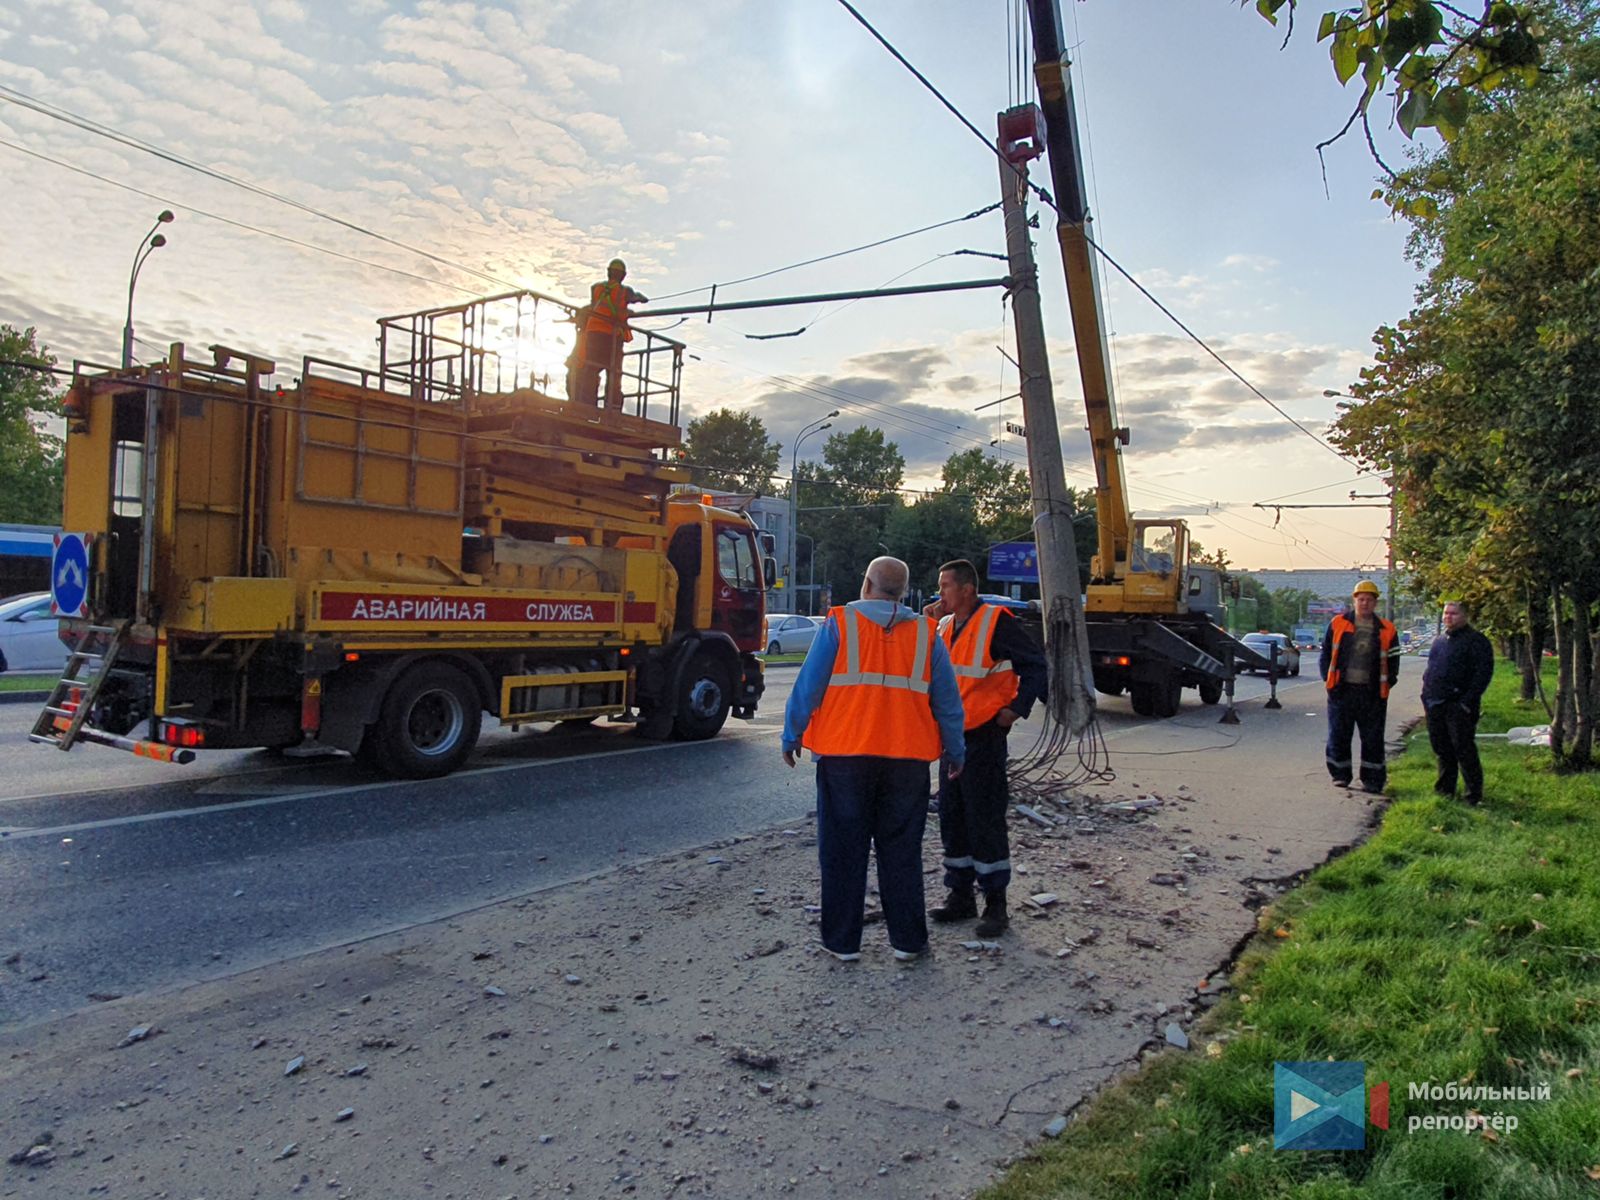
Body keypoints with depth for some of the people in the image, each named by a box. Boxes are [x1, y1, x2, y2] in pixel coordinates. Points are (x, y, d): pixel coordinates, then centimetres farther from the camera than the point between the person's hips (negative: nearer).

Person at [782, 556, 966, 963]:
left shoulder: (838, 624, -3)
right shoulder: (925, 633, 5)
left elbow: (808, 685, -4)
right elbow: (948, 700, 8)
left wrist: (792, 736, 6)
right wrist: (955, 751, 19)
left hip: (843, 755, -2)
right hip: (907, 759, 2)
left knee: (842, 850, 9)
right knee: (901, 851, 12)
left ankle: (842, 941, 16)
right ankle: (907, 940, 18)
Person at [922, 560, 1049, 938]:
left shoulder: (997, 622, -11)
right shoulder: (944, 626, 11)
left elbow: (1036, 667, -9)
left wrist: (1016, 709, -15)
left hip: (984, 736, -8)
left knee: (985, 819, -3)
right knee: (952, 817, 12)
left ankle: (995, 903, 9)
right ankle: (960, 895, 24)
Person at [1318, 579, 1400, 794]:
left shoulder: (1386, 631, 5)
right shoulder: (1338, 624, 3)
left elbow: (1393, 660, 10)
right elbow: (1326, 653, 9)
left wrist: (1386, 684, 1)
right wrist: (1328, 678, 2)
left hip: (1372, 694, 0)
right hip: (1342, 690, 0)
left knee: (1373, 738, 4)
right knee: (1338, 736, 6)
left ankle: (1372, 779, 12)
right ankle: (1340, 774, 19)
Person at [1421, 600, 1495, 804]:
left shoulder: (1475, 640, -5)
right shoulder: (1439, 641, 19)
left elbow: (1484, 672, -12)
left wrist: (1468, 700, -18)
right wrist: (1426, 695, 14)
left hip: (1458, 705, -7)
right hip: (1435, 705, 7)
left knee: (1464, 749, -6)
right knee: (1441, 749, 12)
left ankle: (1474, 793, 2)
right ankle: (1445, 788, 21)